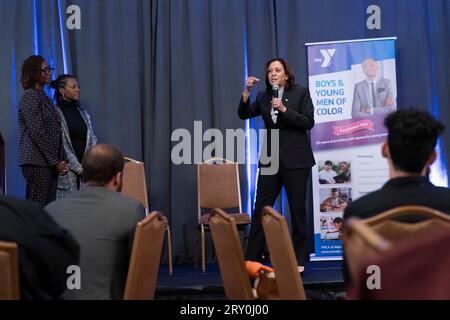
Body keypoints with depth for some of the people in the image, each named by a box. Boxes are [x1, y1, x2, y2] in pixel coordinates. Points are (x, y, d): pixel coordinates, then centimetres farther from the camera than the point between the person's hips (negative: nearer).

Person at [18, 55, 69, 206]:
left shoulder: (45, 97, 18)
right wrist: (55, 161, -14)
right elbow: (36, 132, -15)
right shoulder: (29, 96, -8)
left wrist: (62, 160, 8)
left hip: (50, 163, 8)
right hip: (37, 161, -8)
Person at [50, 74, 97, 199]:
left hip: (86, 169, 5)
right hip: (67, 171, -5)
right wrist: (79, 168, -11)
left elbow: (92, 141, 10)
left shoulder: (83, 113, 15)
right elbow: (60, 145, -8)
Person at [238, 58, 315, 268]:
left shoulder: (301, 93, 0)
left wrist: (284, 109, -17)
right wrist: (247, 92, -10)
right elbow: (244, 114, 3)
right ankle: (251, 260, 7)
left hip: (295, 159, -3)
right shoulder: (263, 96, 10)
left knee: (297, 210, 3)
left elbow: (309, 122, -7)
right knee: (260, 210, 1)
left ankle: (298, 260, 14)